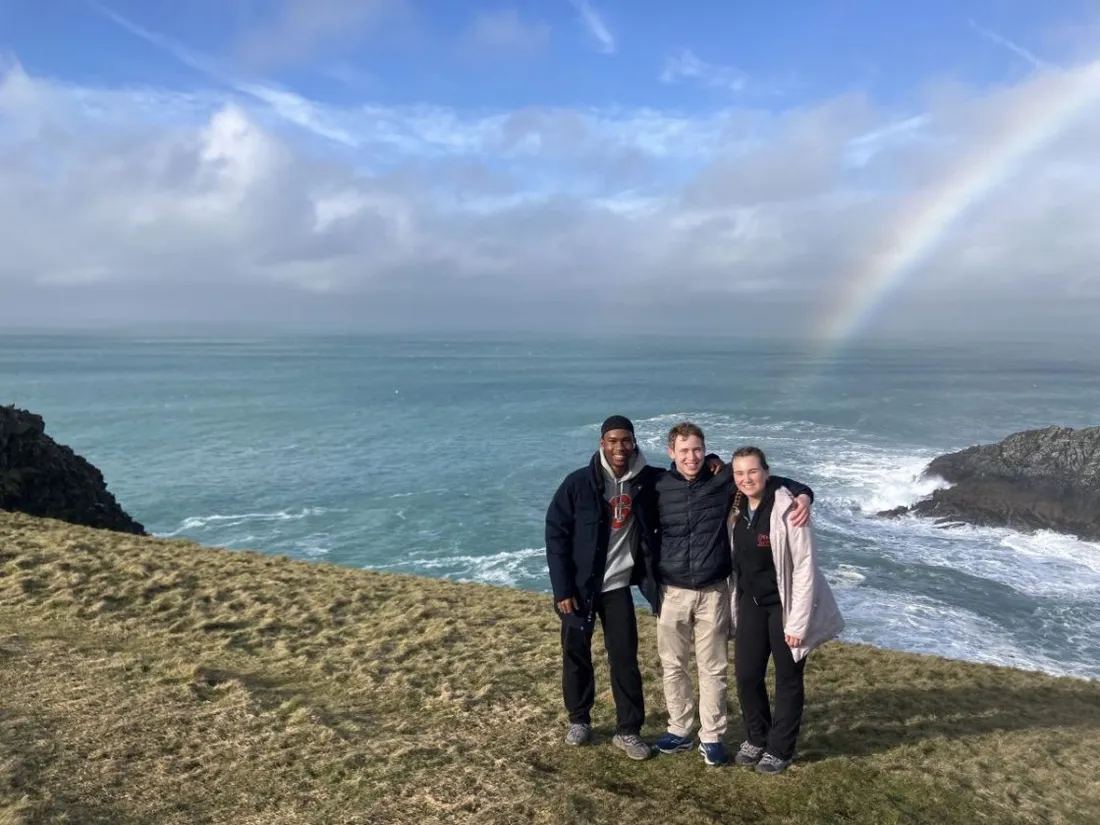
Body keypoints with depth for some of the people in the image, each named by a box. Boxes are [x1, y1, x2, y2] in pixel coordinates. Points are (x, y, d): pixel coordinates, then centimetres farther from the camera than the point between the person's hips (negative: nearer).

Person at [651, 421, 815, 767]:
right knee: (673, 666, 12)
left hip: (713, 593, -1)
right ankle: (680, 730, 28)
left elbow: (775, 482, 0)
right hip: (672, 593, 2)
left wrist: (802, 494, -19)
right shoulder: (660, 487, -3)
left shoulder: (724, 479, -7)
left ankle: (711, 736, 22)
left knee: (713, 669, 8)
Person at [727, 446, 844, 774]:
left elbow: (805, 567, -19)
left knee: (787, 679, 8)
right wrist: (735, 605, 8)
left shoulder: (787, 510, -21)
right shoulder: (736, 509, -1)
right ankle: (757, 739, 31)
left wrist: (797, 623, -18)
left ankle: (780, 749, 24)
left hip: (784, 605, -6)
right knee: (746, 675, 9)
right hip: (751, 603, 6)